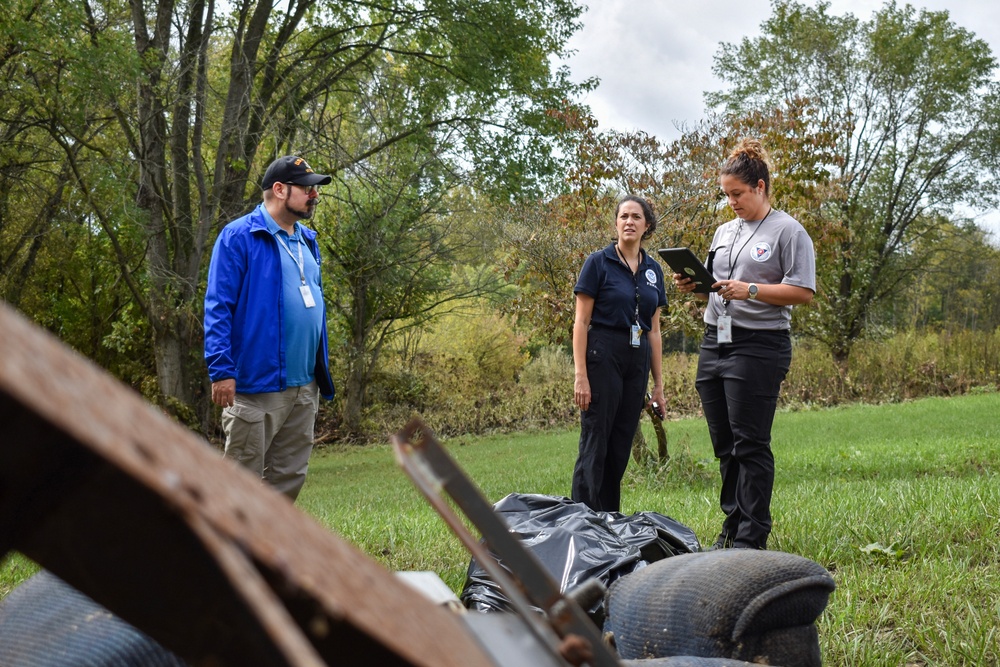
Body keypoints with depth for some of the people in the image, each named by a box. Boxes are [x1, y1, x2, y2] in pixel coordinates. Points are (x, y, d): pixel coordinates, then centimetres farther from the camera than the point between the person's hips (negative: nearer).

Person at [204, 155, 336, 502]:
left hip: (304, 387, 8)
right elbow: (218, 307, -12)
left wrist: (322, 371, 19)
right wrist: (222, 370, -19)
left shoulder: (308, 242, 16)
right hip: (256, 384, -8)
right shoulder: (239, 236, -7)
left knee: (290, 478, 12)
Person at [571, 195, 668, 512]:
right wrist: (580, 376, -16)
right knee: (595, 445, -7)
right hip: (602, 355, -6)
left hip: (638, 360, 6)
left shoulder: (653, 270, 12)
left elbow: (654, 330, 15)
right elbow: (581, 322, -8)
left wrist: (658, 383, 12)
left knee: (621, 447, 9)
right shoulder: (598, 262, -4)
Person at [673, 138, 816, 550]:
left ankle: (751, 539, 1)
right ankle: (732, 526, 21)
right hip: (715, 342, 7)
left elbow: (803, 292, -10)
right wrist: (693, 285, 4)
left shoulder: (788, 231, -3)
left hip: (759, 346, -7)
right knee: (724, 443, 10)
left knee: (750, 444, -6)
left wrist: (750, 290, -19)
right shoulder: (724, 232, 19)